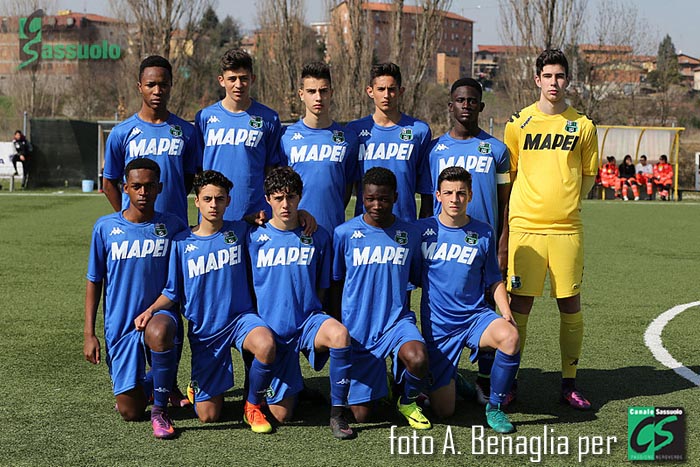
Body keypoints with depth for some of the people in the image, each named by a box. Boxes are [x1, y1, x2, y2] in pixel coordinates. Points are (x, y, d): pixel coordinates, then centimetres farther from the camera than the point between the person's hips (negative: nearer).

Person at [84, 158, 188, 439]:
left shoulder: (173, 226, -3)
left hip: (159, 313, -1)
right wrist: (89, 334, 1)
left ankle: (160, 410, -19)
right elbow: (94, 281, 4)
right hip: (120, 324, 1)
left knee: (158, 332, -40)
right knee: (130, 412, 0)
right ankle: (146, 384, 38)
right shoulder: (105, 227, -3)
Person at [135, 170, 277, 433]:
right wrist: (151, 310, -15)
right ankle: (197, 388, 35)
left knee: (266, 346, -38)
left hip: (240, 318, 0)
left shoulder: (239, 231, 0)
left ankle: (252, 406, -8)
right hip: (203, 330, 0)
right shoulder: (182, 242, -1)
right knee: (208, 416, -4)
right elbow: (172, 293, 3)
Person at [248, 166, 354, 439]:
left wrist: (313, 321, 2)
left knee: (340, 334, -37)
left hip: (308, 320, 0)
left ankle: (337, 413, -20)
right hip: (272, 329, 0)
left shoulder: (318, 237, 1)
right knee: (280, 415, -4)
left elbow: (322, 287, 11)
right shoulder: (255, 238, -1)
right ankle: (290, 385, 34)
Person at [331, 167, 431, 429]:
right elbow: (335, 285, 6)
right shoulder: (344, 233, -4)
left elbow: (418, 280, 12)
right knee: (361, 415, -2)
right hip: (356, 328, 0)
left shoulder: (410, 234, 1)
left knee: (418, 359, -34)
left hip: (397, 320, 0)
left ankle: (409, 401, 1)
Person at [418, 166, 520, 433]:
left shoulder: (484, 233, 2)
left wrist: (506, 313, -5)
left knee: (510, 337, -35)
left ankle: (495, 407, -12)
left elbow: (494, 280, 10)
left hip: (475, 316, 1)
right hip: (436, 325, 0)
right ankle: (448, 381, 36)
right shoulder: (423, 229, -1)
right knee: (443, 412, -2)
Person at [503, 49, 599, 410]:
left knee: (570, 305, 2)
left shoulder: (583, 126, 7)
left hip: (567, 228, 1)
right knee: (519, 306, 0)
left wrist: (566, 200, 4)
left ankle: (569, 384, 13)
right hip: (525, 227, -1)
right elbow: (506, 174, 13)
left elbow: (588, 175, 16)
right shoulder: (518, 123, 5)